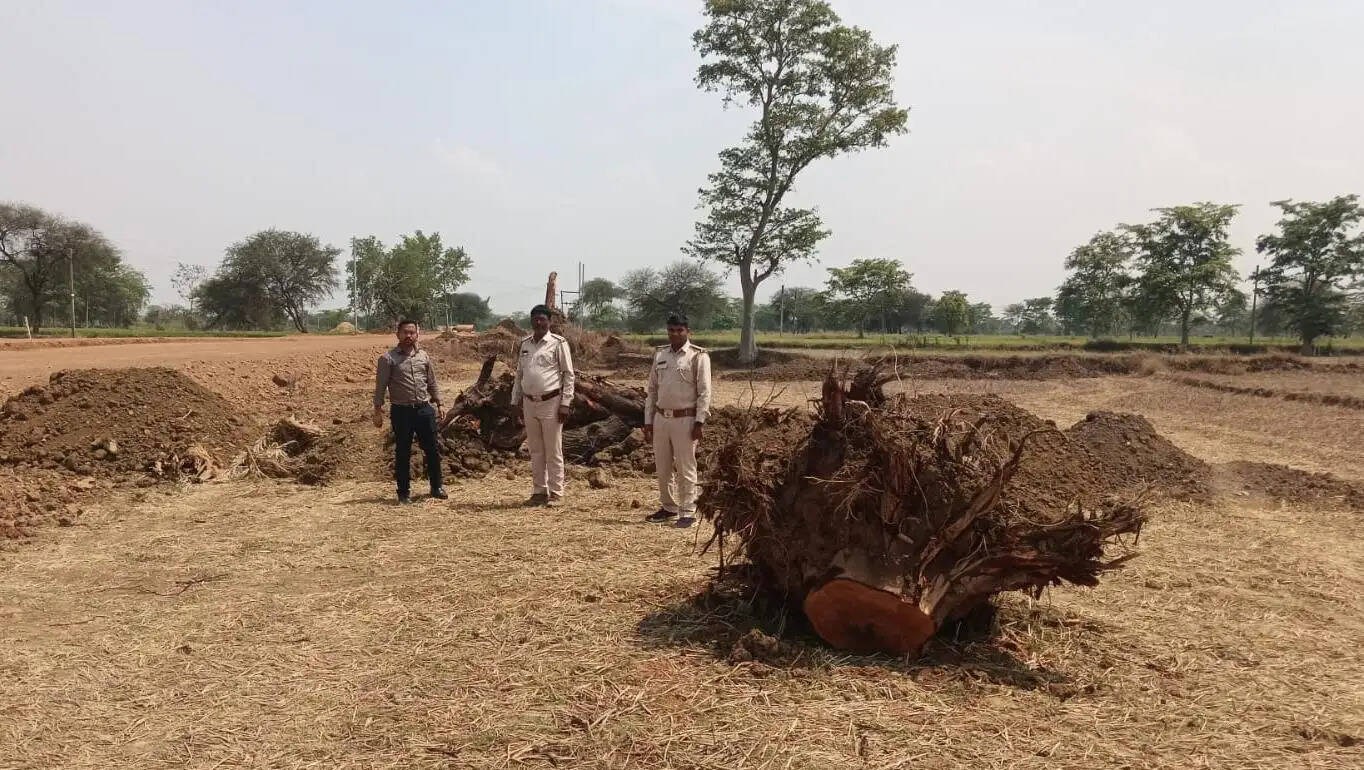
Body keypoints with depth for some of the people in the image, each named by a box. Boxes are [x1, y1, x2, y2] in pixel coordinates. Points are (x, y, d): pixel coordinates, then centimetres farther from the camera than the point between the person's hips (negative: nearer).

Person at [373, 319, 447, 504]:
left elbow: (432, 383, 17)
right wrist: (378, 412, -9)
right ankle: (404, 492, 14)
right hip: (401, 411, -4)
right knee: (403, 453, 4)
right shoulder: (388, 359, -3)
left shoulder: (424, 356, 10)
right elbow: (380, 387, -4)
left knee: (432, 449, 7)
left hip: (424, 409, 4)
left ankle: (436, 487, 20)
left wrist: (439, 404, 13)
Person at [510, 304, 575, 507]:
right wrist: (515, 403, 13)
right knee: (535, 452, 11)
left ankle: (556, 493, 6)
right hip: (529, 404, 5)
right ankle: (539, 491, 20)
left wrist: (565, 404, -11)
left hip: (551, 403, -5)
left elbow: (568, 374, -6)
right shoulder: (524, 345, 11)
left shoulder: (558, 343, -5)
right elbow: (519, 375, 17)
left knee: (553, 452, 0)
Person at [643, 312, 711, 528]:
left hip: (685, 419, -6)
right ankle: (668, 507, 28)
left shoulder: (698, 356, -6)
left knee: (685, 468, 0)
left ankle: (688, 512, 9)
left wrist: (699, 422, -14)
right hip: (660, 418, 6)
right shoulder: (660, 354, 11)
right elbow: (652, 389, 13)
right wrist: (648, 421, 9)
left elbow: (704, 392, -8)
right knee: (663, 468, 13)